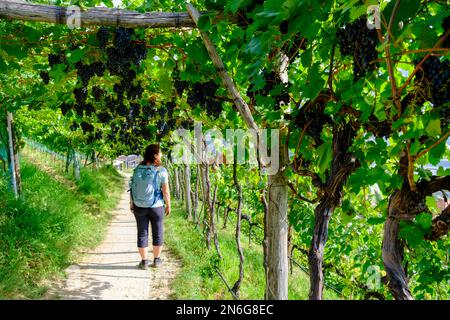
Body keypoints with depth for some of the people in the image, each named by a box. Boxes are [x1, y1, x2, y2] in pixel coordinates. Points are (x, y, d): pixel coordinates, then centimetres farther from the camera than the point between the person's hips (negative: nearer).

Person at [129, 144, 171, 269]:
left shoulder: (138, 169, -6)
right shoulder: (161, 171, -14)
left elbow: (133, 187, -3)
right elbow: (166, 191, -13)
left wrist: (131, 203, 9)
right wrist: (168, 205, 1)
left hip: (139, 206, 2)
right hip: (156, 206, -2)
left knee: (142, 234, 10)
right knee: (157, 233, 14)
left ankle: (144, 261, 16)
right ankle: (156, 260, 23)